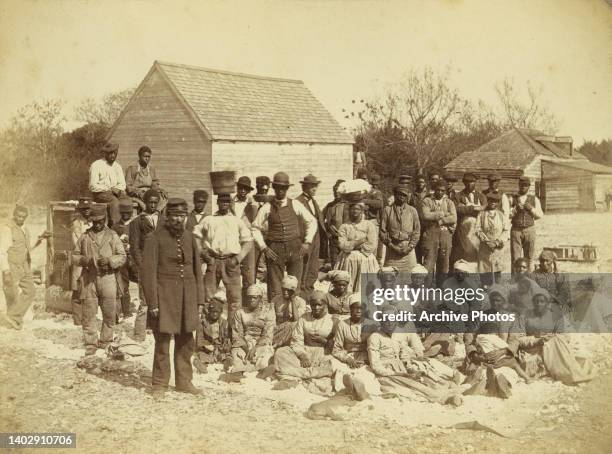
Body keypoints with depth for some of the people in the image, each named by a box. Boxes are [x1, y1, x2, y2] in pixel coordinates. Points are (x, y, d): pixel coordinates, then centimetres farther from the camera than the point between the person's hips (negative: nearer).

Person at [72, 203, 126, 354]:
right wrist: (84, 260, -8)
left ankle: (105, 343, 18)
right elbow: (74, 255, 13)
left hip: (107, 278, 0)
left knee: (109, 314, 3)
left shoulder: (112, 235, 7)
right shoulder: (85, 236, 9)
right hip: (88, 279, 0)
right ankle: (90, 345, 9)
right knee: (88, 314, 1)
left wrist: (110, 260, -14)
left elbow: (122, 256, 5)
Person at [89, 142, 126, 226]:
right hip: (100, 194, -5)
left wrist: (117, 189, -9)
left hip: (115, 193, 5)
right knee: (114, 200, -35)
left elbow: (122, 184, 15)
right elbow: (93, 186, -9)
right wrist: (109, 189, -15)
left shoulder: (117, 166, 17)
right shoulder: (96, 165, -2)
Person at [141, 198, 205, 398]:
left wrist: (200, 299, 9)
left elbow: (197, 270, 14)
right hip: (164, 297, -5)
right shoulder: (154, 239, -6)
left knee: (186, 342, 10)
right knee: (162, 342, -1)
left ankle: (184, 381, 21)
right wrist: (153, 303, -12)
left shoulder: (189, 238, 10)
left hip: (187, 297, 5)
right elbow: (148, 272, -8)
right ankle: (159, 384, 10)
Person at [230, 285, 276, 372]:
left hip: (262, 344, -1)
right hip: (243, 344, 1)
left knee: (262, 363, -31)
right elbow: (236, 335, 2)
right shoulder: (239, 313, 9)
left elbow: (267, 335, -4)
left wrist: (255, 348, -19)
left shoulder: (268, 312, 4)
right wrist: (247, 348, -16)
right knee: (237, 362, -30)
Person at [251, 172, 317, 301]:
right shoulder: (267, 208, 2)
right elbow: (255, 228, 7)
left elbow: (312, 221, 12)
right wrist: (263, 247, -3)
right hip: (275, 251, -1)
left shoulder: (295, 205, 5)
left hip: (295, 249, 1)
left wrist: (307, 242, 4)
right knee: (275, 287, -1)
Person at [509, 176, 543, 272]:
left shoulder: (534, 199, 9)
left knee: (529, 257, 1)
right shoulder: (512, 199, 8)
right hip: (516, 230, -1)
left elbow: (540, 215, 7)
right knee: (515, 257, -5)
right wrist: (515, 209, -13)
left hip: (529, 229, 1)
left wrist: (531, 208, -8)